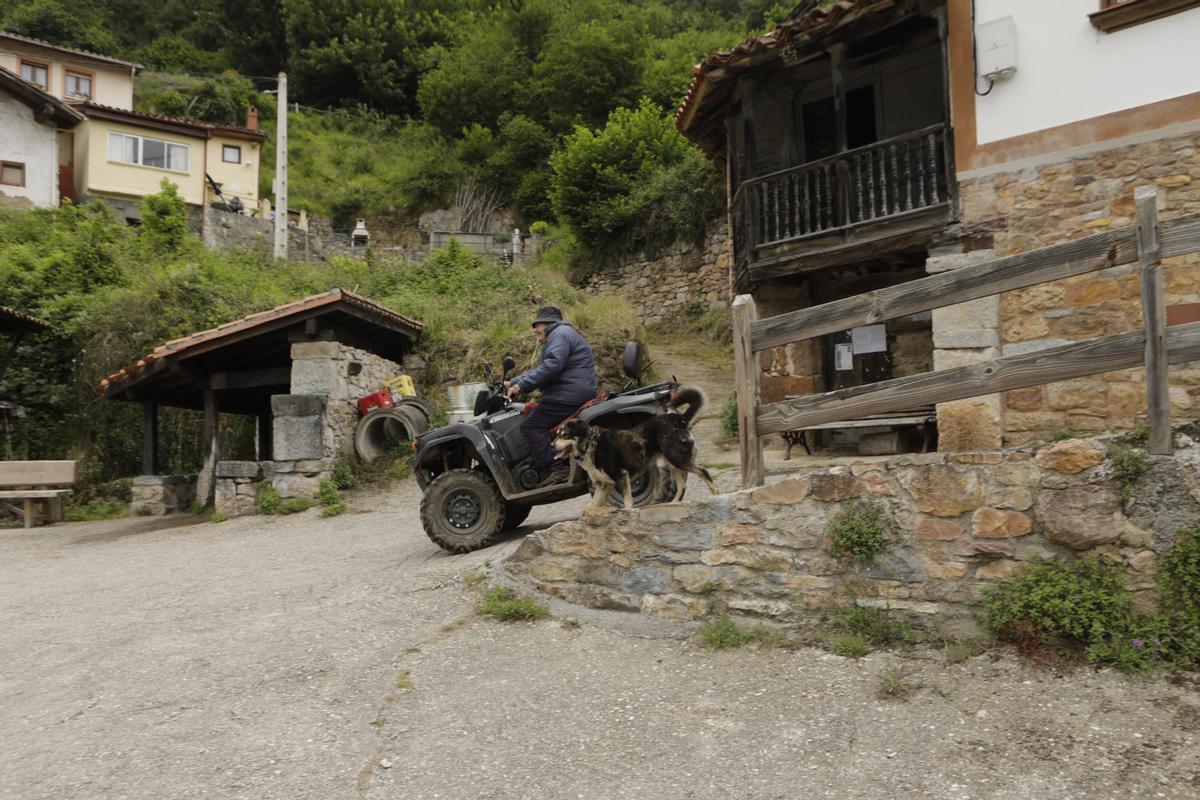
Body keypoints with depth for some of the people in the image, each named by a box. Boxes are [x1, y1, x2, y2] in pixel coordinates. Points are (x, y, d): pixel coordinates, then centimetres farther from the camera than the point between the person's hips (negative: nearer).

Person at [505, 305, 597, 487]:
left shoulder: (560, 334, -6)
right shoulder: (559, 335, 29)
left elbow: (552, 366, -22)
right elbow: (540, 370, 32)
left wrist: (522, 385, -20)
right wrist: (513, 383, 24)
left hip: (569, 395, -11)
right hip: (574, 394, 11)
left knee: (530, 426, -15)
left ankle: (556, 470, -22)